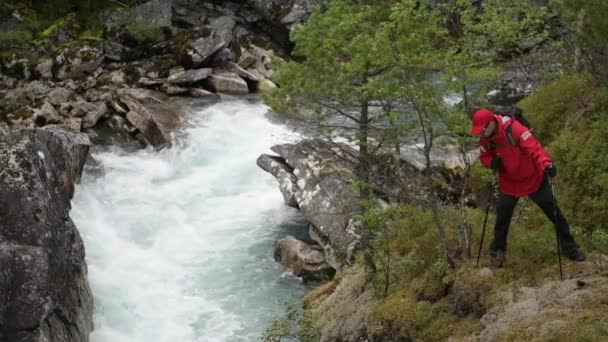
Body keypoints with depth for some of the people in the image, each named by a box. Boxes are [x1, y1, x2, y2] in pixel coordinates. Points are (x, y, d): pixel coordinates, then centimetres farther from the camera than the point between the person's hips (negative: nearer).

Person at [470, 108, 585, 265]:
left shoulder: (514, 129, -29)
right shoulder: (485, 139, -9)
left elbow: (533, 147, -38)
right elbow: (484, 157, 6)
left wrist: (546, 164, -55)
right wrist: (492, 161, -19)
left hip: (533, 179, -4)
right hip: (508, 183, 4)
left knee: (554, 213, 4)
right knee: (502, 218, 9)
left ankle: (569, 247, 18)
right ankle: (497, 251, 28)